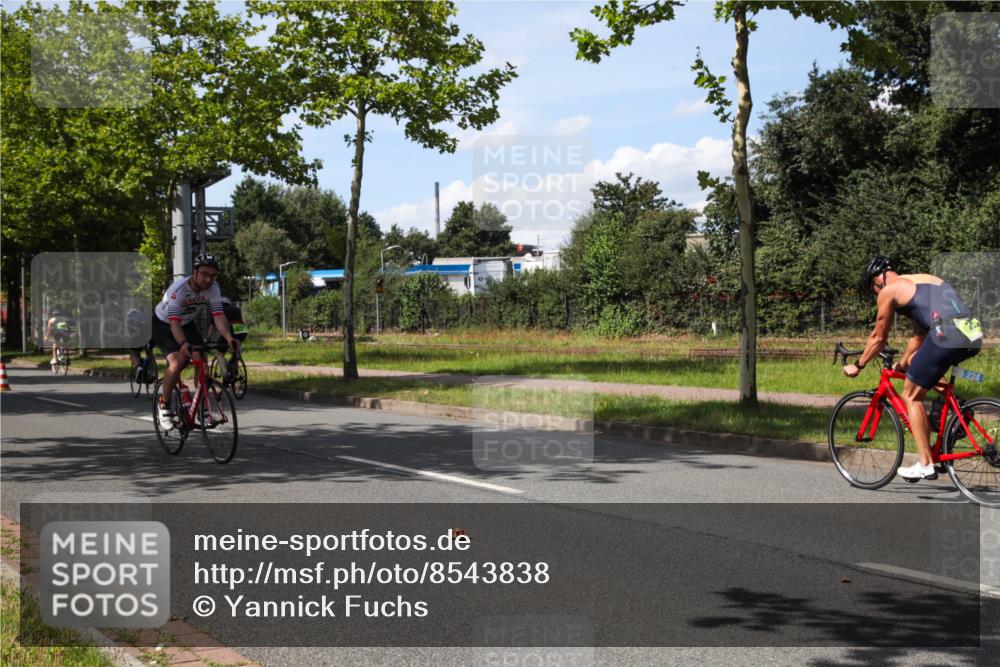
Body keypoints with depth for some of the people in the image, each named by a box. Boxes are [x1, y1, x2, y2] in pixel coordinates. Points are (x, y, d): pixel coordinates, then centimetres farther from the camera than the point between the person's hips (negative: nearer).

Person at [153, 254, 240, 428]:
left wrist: (229, 337, -46)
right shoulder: (178, 289, -34)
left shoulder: (213, 289, -20)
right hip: (163, 324, -5)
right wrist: (183, 343, -58)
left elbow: (218, 316, -28)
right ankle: (164, 404, -4)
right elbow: (174, 322, -41)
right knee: (176, 363, -25)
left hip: (187, 324, 5)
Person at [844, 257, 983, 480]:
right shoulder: (924, 279, 32)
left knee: (911, 396, 6)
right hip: (974, 337, 8)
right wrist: (902, 365, 47)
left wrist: (857, 366, 31)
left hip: (947, 336, -8)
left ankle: (926, 464, 4)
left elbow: (878, 338, 17)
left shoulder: (889, 290, 9)